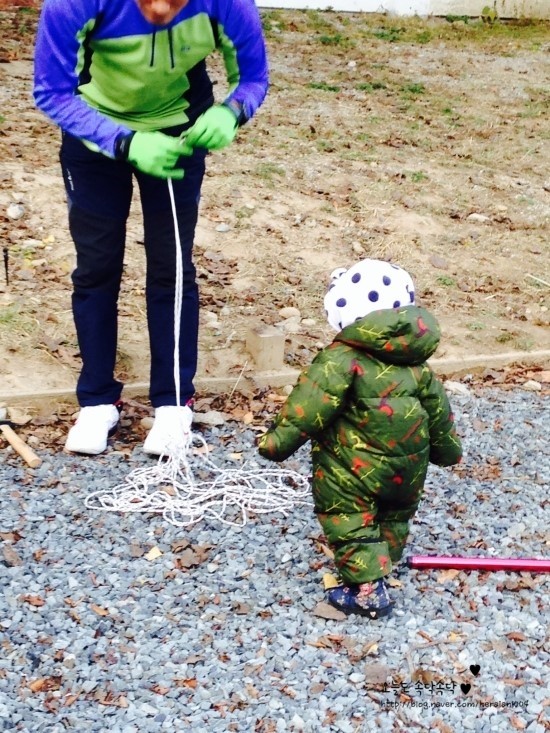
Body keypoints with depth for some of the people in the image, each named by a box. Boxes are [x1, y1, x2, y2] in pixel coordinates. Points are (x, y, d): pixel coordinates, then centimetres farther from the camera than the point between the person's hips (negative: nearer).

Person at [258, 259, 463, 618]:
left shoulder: (342, 359, -15)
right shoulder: (416, 365, 5)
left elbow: (310, 405, -23)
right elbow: (438, 411, 13)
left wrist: (279, 439, -17)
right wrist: (446, 448, 28)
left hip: (354, 470, -6)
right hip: (409, 468, 7)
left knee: (347, 521, 6)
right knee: (394, 517, 26)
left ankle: (368, 589, 2)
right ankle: (383, 568, 38)